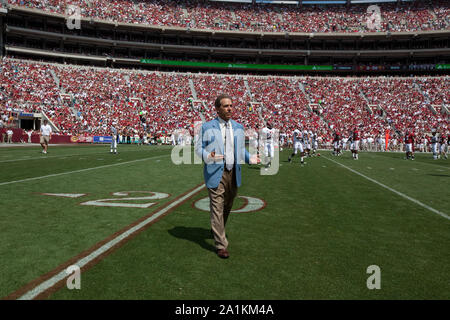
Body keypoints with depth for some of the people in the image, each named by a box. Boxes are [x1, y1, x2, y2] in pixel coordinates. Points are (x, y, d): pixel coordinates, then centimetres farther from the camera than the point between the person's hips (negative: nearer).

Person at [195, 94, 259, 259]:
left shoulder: (238, 127, 12)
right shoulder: (207, 127, -1)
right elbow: (199, 147, -1)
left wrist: (250, 158, 0)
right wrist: (207, 156, -22)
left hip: (233, 173, 5)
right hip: (215, 173, -5)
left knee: (227, 206, 18)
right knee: (217, 208, -6)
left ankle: (217, 230, 43)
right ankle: (221, 245, 0)